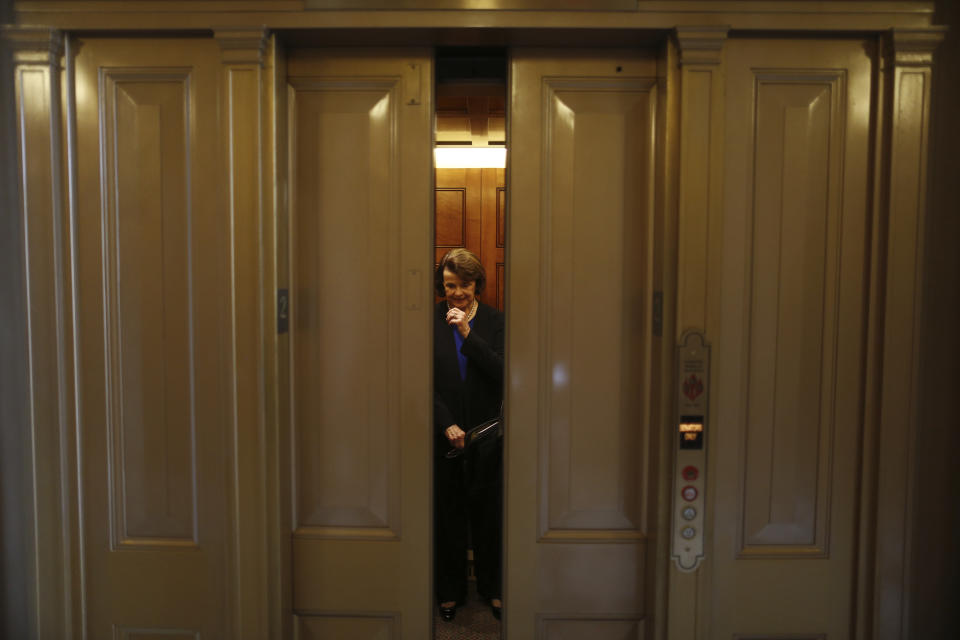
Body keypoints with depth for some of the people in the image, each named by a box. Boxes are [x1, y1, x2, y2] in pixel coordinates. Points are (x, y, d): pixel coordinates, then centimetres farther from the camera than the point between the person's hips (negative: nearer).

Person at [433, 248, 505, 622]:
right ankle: (450, 591, 28)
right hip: (443, 437, 0)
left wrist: (468, 333, -18)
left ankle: (492, 588, 29)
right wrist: (447, 425, -13)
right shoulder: (430, 322, -3)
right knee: (447, 516, 11)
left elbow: (502, 373, -13)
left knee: (488, 517, 11)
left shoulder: (494, 322, -1)